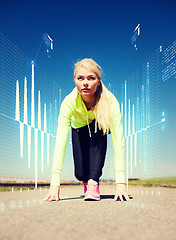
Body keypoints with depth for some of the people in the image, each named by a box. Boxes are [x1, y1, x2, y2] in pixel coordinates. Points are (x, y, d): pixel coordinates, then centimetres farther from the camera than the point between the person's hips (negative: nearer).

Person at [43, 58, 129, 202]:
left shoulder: (110, 100, -38)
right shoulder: (69, 102, -35)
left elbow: (118, 139, -41)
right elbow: (60, 142, -40)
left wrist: (120, 182, -48)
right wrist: (55, 183, -47)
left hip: (103, 126, 0)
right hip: (79, 128, 1)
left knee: (98, 130, -36)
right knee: (80, 174, -11)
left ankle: (93, 181, -24)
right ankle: (86, 180, 27)